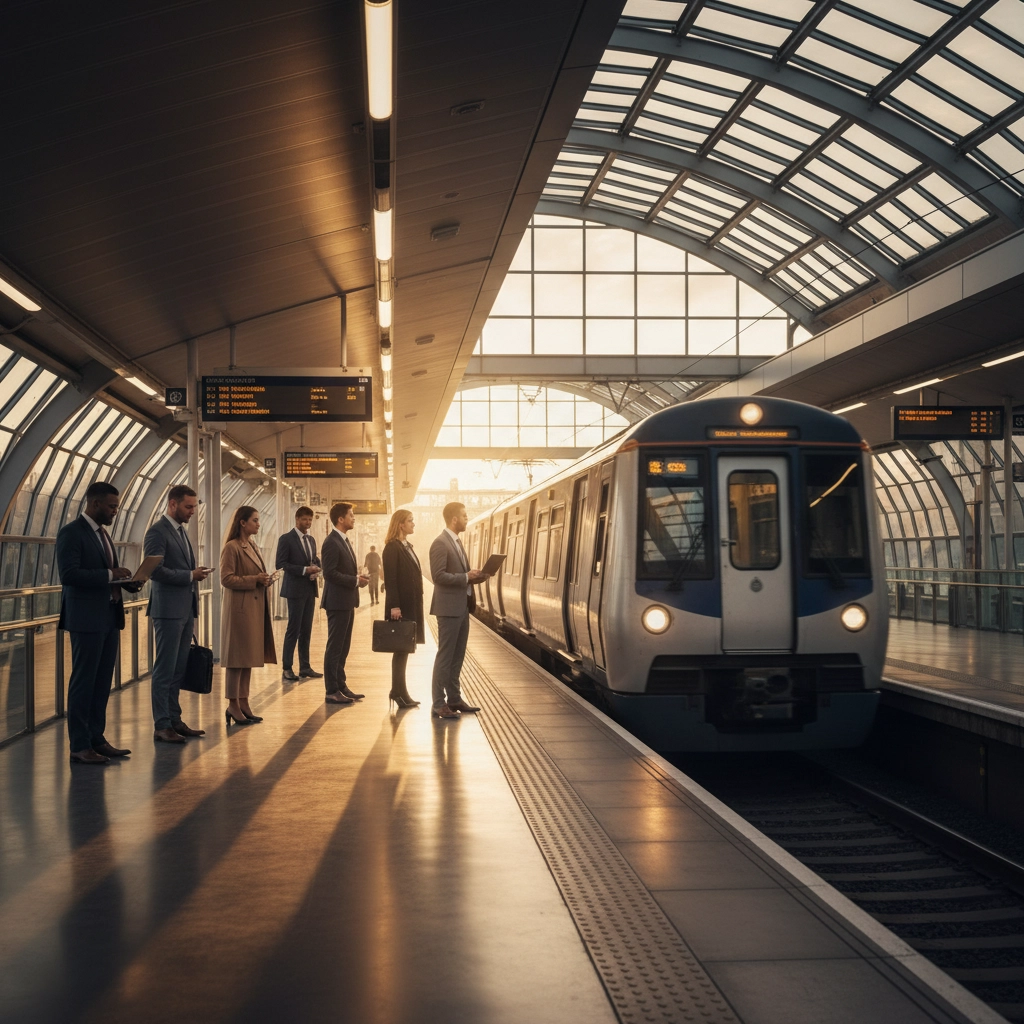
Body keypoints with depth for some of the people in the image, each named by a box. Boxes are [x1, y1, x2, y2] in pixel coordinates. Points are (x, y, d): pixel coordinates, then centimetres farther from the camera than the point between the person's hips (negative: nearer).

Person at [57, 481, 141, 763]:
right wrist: (110, 574, -22)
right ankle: (80, 747, 2)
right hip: (86, 618, -9)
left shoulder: (102, 533, 17)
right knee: (83, 682, -3)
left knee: (102, 682, 12)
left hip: (109, 617, 9)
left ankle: (96, 738, 19)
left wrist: (126, 580, 4)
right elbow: (69, 573, -20)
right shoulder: (71, 533, -10)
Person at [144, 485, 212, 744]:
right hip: (168, 610, -8)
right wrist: (191, 575, -15)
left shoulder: (181, 531, 17)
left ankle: (174, 720, 17)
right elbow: (155, 570, -19)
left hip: (186, 610, 8)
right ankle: (161, 726, -1)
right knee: (165, 670, -4)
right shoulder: (157, 532, -10)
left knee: (178, 670, 11)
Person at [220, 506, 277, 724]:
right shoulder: (232, 547, -11)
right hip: (239, 607, -9)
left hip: (255, 606, 9)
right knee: (236, 658, -4)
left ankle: (243, 703, 16)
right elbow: (226, 579, -17)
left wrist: (265, 580, 6)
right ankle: (233, 705, 0)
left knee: (249, 657, 11)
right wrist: (254, 580, -19)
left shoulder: (253, 547, 17)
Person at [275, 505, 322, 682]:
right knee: (293, 629, -6)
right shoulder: (286, 539, -6)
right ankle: (286, 669, -1)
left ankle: (305, 667, 14)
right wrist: (304, 570, -19)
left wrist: (316, 568, -1)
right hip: (295, 589, -7)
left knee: (306, 630, 9)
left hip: (310, 590, 7)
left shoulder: (311, 540, 16)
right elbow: (280, 564, -13)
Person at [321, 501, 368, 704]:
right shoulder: (332, 542, -15)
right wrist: (355, 581, -18)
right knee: (334, 648, -4)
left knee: (343, 648, 14)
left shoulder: (344, 541, 16)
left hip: (347, 602, 10)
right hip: (337, 601, -10)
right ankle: (332, 692, 0)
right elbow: (330, 573, -22)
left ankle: (341, 687, 21)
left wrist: (358, 577, 4)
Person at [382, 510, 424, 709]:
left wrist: (416, 604, 15)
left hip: (411, 604, 9)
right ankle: (398, 692, 4)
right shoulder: (392, 547, -11)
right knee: (401, 649, -3)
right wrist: (394, 606, -21)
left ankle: (399, 691, 17)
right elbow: (390, 579, -16)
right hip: (401, 606, -9)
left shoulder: (407, 546, 16)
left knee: (404, 649, 11)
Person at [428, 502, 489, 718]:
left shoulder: (457, 541, 16)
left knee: (457, 657, 15)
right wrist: (466, 577, -20)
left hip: (462, 607, 9)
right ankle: (438, 704, 0)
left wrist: (473, 576, 7)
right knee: (445, 657, -5)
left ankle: (454, 698, 23)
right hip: (448, 608, -9)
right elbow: (438, 576, -21)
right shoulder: (440, 543, -14)